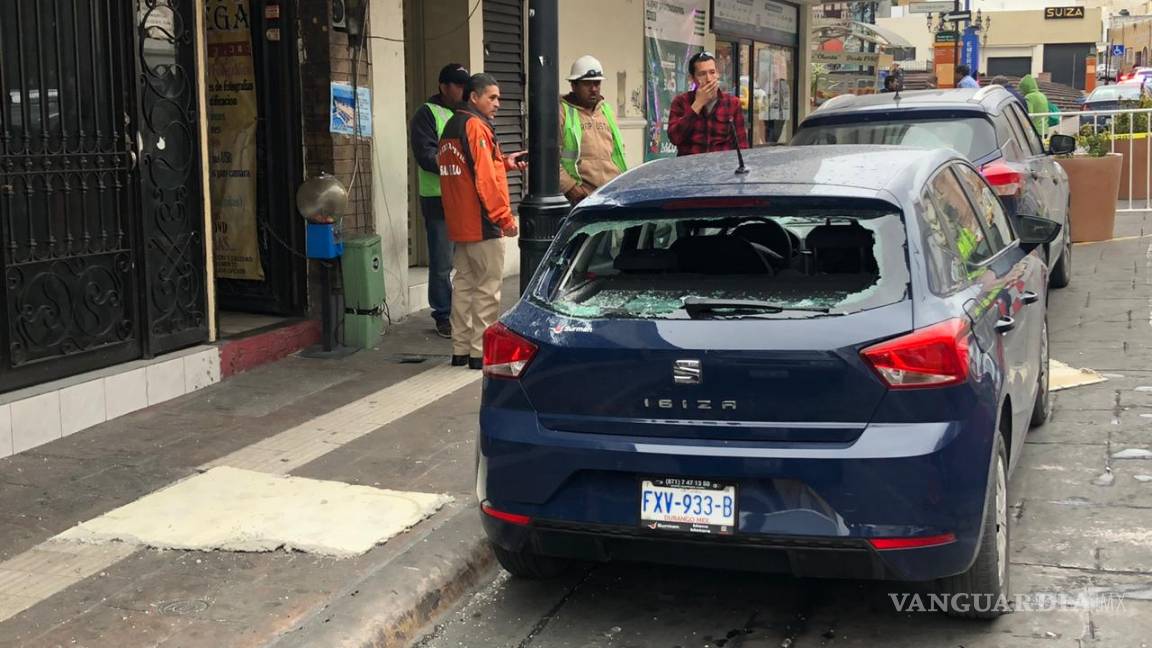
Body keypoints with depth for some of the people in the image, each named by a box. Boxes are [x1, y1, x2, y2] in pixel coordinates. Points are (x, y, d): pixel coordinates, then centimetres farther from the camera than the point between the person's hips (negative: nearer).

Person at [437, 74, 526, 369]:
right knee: (487, 288, -4)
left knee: (464, 283, 13)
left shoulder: (451, 128, 16)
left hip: (459, 224, 9)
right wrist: (505, 217, -16)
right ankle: (481, 351, -2)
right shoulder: (476, 127, -13)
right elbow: (485, 178, -20)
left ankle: (460, 350, 16)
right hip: (482, 224, -9)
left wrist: (504, 163, 15)